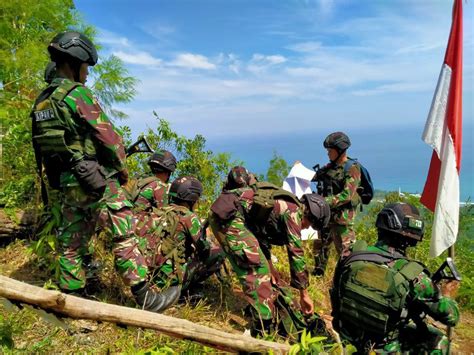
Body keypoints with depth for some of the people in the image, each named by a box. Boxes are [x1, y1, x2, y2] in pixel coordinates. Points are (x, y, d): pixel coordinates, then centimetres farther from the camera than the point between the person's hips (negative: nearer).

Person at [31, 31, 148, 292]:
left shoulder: (41, 101, 13)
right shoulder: (77, 93, -12)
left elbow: (42, 147, 16)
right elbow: (108, 136, -14)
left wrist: (57, 178, 21)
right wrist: (122, 169, -1)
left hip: (64, 185, 8)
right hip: (96, 182, -8)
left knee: (71, 244, 15)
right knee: (124, 236, -3)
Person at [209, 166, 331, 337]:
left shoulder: (283, 206, 20)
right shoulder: (293, 210, -7)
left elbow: (263, 237, 27)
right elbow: (296, 252, -8)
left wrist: (269, 268, 23)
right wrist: (304, 294, 0)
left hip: (229, 214, 10)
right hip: (227, 214, -10)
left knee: (260, 266, 17)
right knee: (256, 268, -10)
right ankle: (265, 327, -7)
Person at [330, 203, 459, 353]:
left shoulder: (352, 256, -14)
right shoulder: (411, 274, -24)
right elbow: (451, 316, -11)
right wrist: (447, 297, 11)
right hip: (382, 350, -4)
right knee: (438, 342, 19)